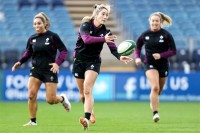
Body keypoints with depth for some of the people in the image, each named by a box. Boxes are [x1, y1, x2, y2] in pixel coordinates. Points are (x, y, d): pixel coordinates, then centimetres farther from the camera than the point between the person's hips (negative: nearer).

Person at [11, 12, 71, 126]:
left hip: (50, 70, -4)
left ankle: (62, 98, 31)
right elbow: (28, 53, 17)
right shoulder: (32, 39, 4)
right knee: (31, 95, -12)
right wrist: (20, 62, 1)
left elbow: (64, 50, -7)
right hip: (36, 70, 4)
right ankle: (33, 121, 0)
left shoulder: (53, 36, -9)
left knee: (50, 100, -4)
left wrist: (58, 63, -22)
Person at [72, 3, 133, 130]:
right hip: (79, 61, 1)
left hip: (93, 62, -1)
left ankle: (87, 119, -30)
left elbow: (113, 48, -17)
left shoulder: (106, 32, -6)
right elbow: (86, 39, -32)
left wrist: (120, 57, -38)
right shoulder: (85, 26, -12)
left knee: (88, 90, -20)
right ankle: (91, 112, 39)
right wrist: (103, 39, -45)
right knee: (82, 94, 11)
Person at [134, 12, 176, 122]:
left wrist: (161, 55, -21)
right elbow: (138, 46, 13)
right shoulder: (145, 35, -2)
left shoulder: (166, 35, -7)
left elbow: (173, 51, -7)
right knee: (155, 87, -23)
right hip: (149, 64, -1)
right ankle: (155, 113, -23)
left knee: (158, 91, 15)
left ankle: (153, 101, 50)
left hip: (163, 65, 1)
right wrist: (137, 57, -5)